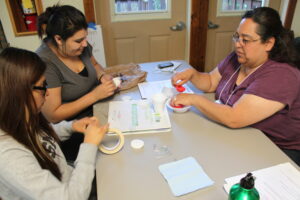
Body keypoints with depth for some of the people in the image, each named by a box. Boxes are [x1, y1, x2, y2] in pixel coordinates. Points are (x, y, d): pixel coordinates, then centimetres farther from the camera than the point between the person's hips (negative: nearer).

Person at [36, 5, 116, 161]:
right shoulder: (44, 63, -23)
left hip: (95, 110, 7)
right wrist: (95, 95, -25)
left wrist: (102, 76, -7)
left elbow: (94, 64, 17)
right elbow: (52, 116, -21)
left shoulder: (80, 45, -5)